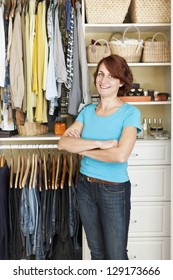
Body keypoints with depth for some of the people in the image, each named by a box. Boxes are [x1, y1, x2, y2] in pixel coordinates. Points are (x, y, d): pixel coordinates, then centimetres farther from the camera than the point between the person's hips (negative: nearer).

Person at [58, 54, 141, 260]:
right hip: (85, 186, 5)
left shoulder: (130, 113, -13)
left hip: (114, 190, -4)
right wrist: (99, 143, -23)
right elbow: (63, 143, -10)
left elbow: (121, 155, -27)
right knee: (96, 251, 21)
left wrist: (82, 148, -14)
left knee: (116, 255, 9)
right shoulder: (87, 111, 2)